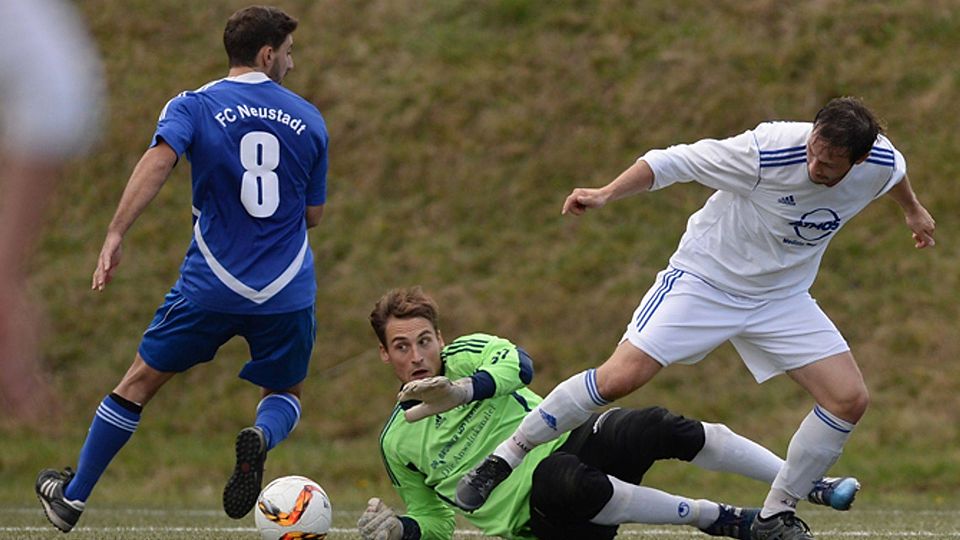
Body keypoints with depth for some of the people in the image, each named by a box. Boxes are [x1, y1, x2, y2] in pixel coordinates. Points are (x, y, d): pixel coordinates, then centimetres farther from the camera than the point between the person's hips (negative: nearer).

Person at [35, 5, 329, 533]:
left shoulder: (194, 106, -1)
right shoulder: (308, 119, 5)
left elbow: (158, 159, -21)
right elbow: (313, 213, 11)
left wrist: (116, 233, -25)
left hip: (210, 287, -1)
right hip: (288, 292, 1)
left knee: (140, 381, 15)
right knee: (284, 395, 21)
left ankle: (71, 497, 22)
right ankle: (260, 437, -16)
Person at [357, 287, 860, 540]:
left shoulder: (464, 356, 6)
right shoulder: (397, 441, 9)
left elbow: (516, 363, -18)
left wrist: (462, 391, -36)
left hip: (570, 442, 2)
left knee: (658, 429, -25)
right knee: (563, 479, -39)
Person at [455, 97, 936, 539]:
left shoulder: (881, 162, -16)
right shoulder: (767, 152, -30)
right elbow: (674, 162, -21)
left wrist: (913, 209, 31)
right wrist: (605, 194, -29)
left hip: (782, 297, 5)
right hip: (705, 278, -5)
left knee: (849, 399, -8)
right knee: (619, 377, -19)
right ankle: (505, 457, -1)